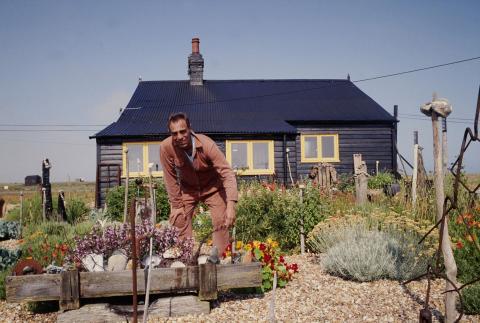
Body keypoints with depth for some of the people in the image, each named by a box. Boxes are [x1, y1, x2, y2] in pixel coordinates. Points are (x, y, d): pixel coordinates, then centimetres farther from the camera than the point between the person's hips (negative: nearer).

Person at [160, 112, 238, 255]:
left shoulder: (207, 144, -33)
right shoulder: (166, 147, -27)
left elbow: (227, 173, -35)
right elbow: (171, 178, -16)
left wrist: (231, 205, -45)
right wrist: (176, 205, -12)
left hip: (212, 187, -2)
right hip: (187, 189, 2)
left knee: (221, 222, -10)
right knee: (178, 220, -4)